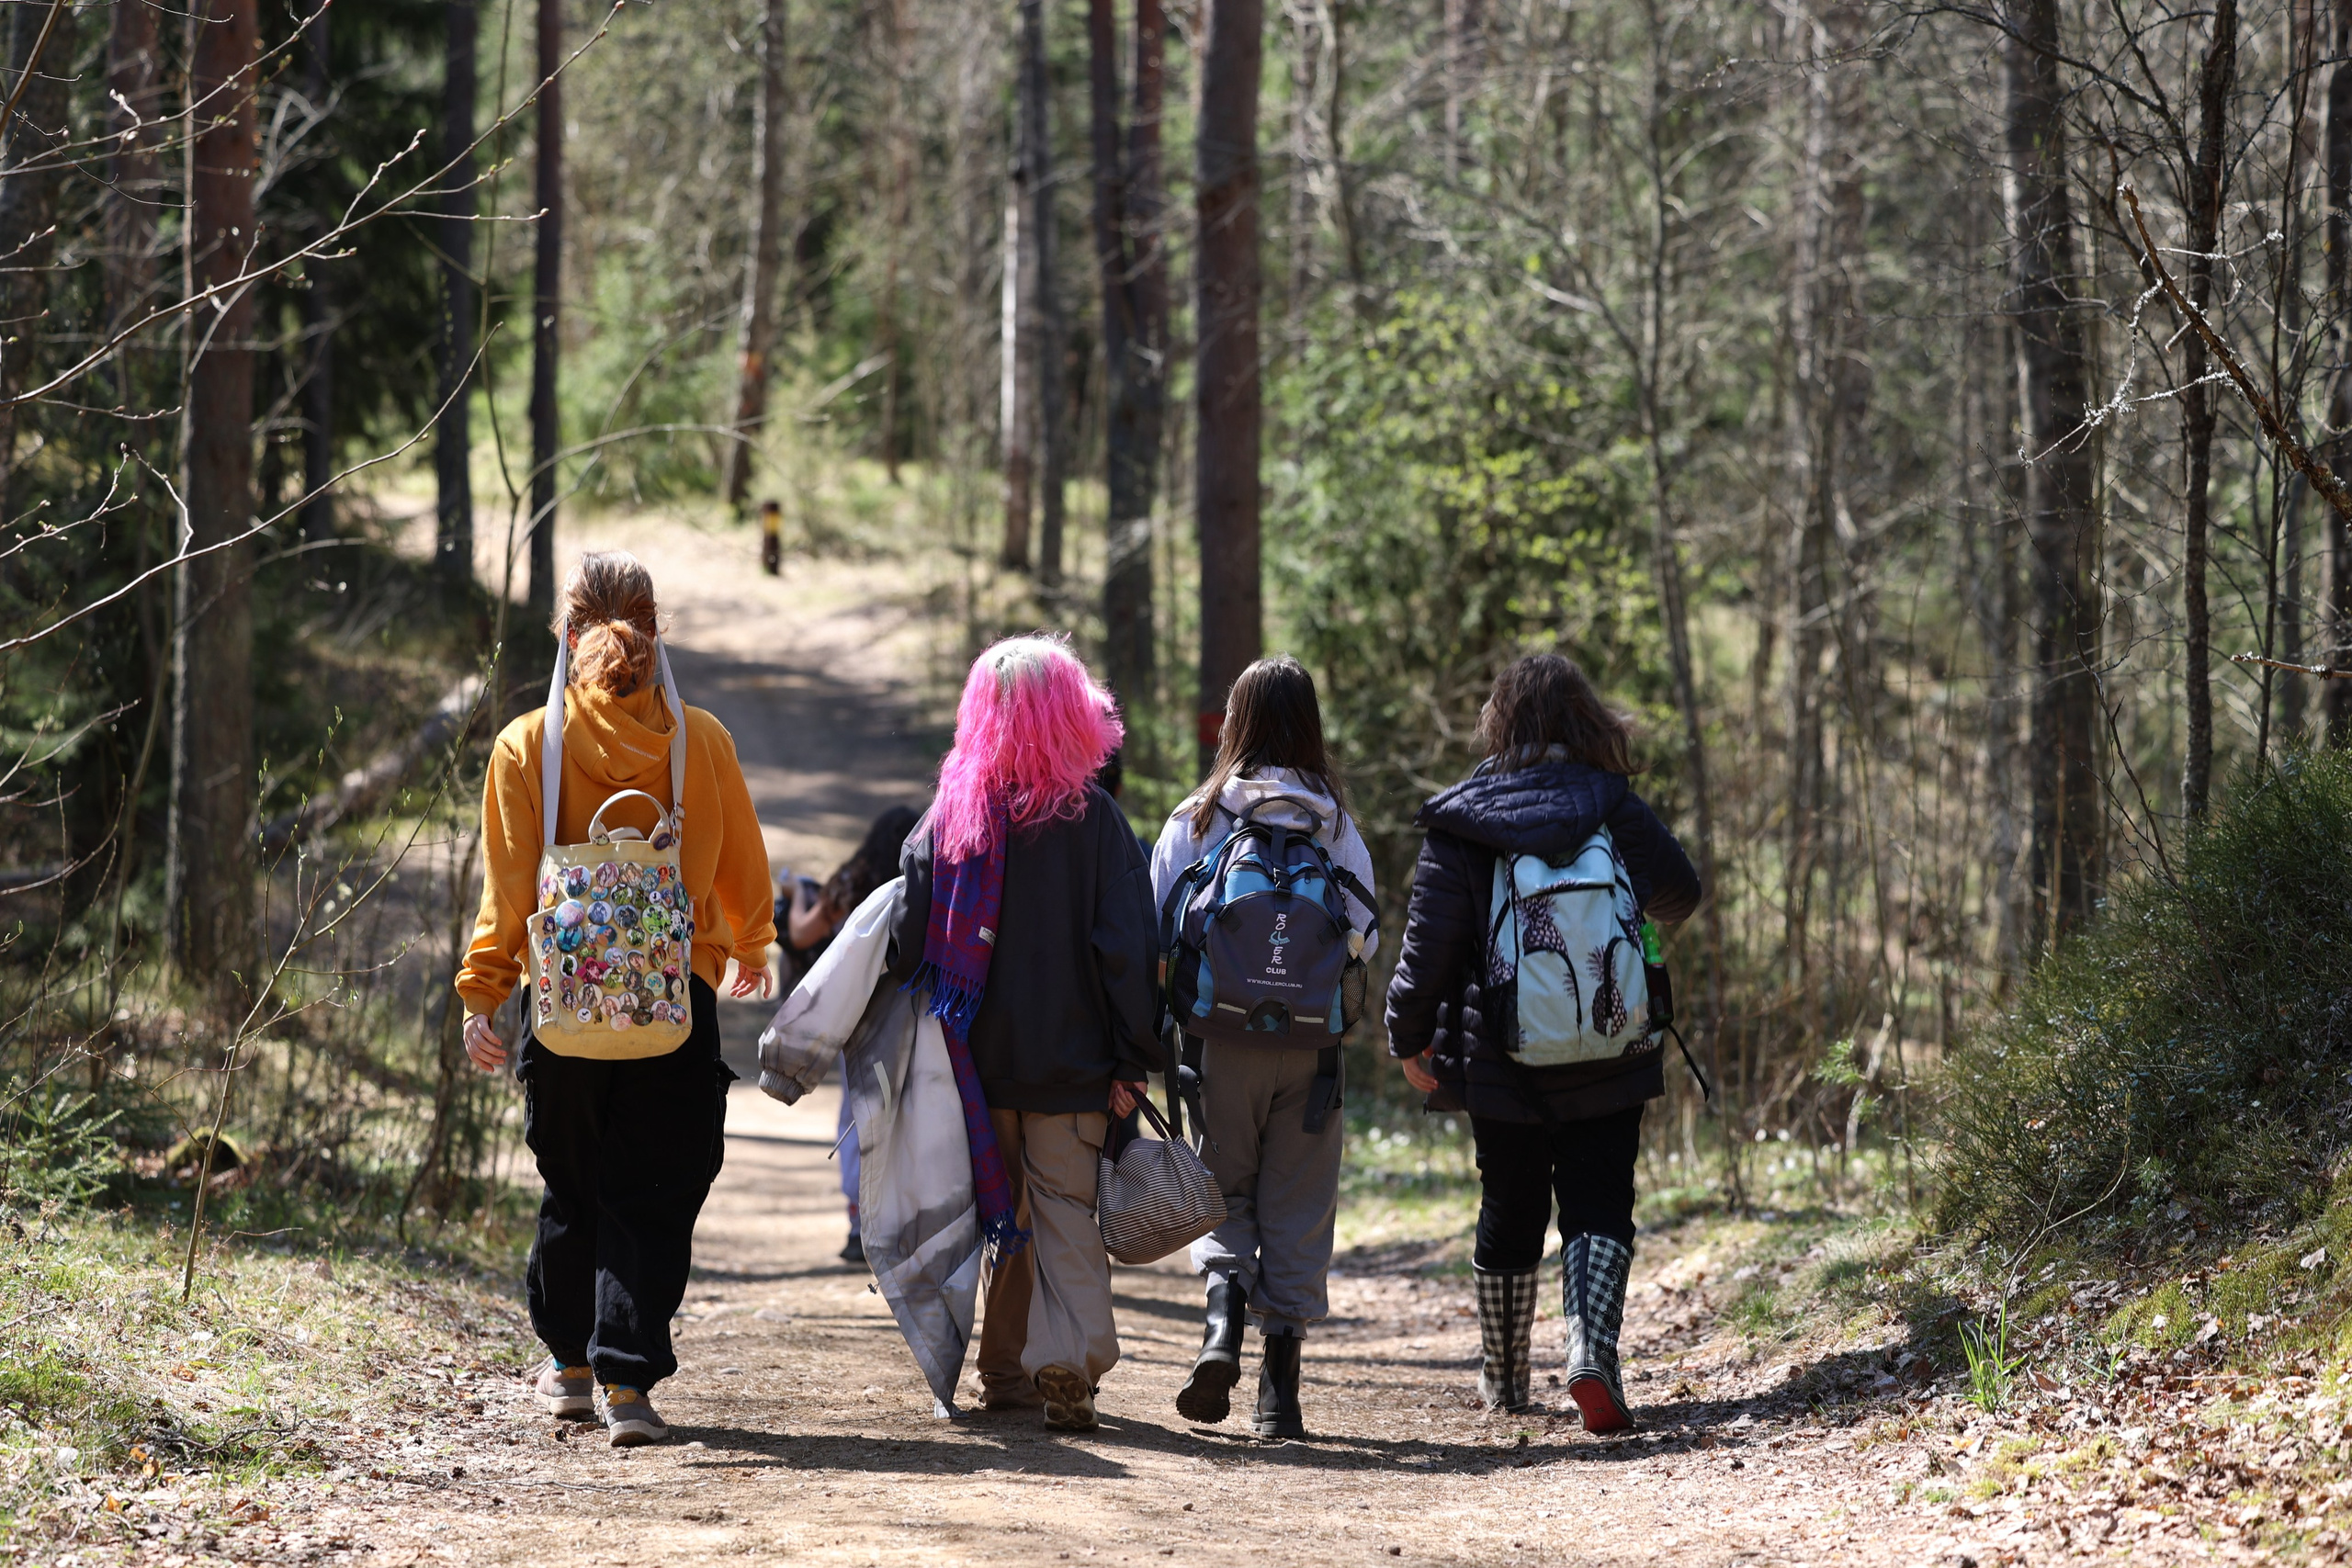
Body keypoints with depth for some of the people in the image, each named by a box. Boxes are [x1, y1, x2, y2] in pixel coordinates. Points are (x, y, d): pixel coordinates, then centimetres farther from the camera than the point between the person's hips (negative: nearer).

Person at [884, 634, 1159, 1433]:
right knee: (1067, 1212, 2)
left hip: (979, 1058, 2)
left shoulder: (949, 817, -1)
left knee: (1004, 1210, 15)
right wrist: (1132, 1060, -4)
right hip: (1070, 1060, -2)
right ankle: (1070, 1357, -16)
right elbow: (1127, 948, -8)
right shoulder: (1094, 820, -6)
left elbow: (909, 941, 1)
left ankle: (1006, 1367, 17)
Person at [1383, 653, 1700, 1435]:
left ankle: (1505, 1377, 27)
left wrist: (1410, 1037, 5)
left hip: (1501, 1061, 0)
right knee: (1598, 1204, 2)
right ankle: (1592, 1350, -22)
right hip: (1609, 1054, 0)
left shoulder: (1459, 825, -6)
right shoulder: (1617, 811, -3)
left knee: (1509, 1213, 14)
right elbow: (1678, 894, 10)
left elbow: (1429, 944, -6)